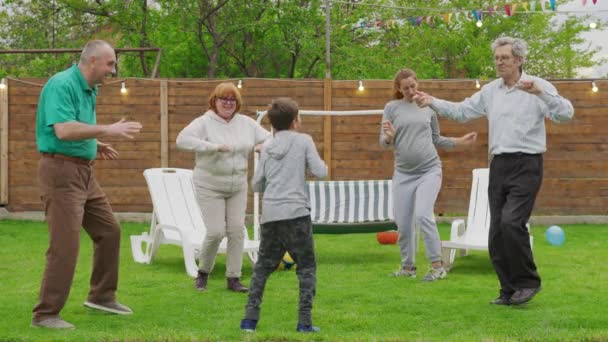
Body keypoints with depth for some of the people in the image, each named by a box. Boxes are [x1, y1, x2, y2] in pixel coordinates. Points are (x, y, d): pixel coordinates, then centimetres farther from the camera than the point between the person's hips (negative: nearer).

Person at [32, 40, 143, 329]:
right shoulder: (61, 85, -17)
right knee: (65, 244, -10)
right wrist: (108, 130, -26)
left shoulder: (88, 88, 12)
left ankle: (102, 296, 29)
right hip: (61, 170, -10)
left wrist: (95, 145, 8)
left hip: (84, 172, 10)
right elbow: (63, 130, -28)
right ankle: (45, 314, -3)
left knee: (109, 231, 16)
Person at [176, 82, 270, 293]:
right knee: (216, 232, -10)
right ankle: (203, 273, 13)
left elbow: (270, 139, 13)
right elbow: (182, 140, -24)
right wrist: (214, 147, -30)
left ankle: (233, 278, 10)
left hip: (238, 186, 5)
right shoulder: (205, 122, -10)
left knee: (237, 230, 0)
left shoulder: (247, 123, 6)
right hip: (210, 187, -5)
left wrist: (263, 146, -12)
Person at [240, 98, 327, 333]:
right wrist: (313, 165, 18)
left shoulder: (267, 149, 14)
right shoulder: (303, 141, 3)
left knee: (263, 266, 14)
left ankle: (250, 317, 6)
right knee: (306, 266, 6)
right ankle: (304, 321, -2)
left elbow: (257, 185, 14)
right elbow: (320, 172, -4)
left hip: (270, 214, 4)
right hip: (296, 213, -4)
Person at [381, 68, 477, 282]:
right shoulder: (392, 108, 6)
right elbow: (383, 143, 3)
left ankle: (437, 266, -10)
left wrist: (459, 142, 9)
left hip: (429, 170, -1)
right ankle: (408, 266, 18)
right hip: (403, 173, 1)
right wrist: (389, 137, -19)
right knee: (403, 223, 2)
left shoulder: (429, 107, 10)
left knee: (423, 215, -17)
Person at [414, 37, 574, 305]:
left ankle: (528, 281, -5)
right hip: (498, 166, 6)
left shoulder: (538, 87, -4)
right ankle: (510, 291, 15)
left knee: (511, 222, -21)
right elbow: (462, 111, 19)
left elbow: (565, 114, -16)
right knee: (496, 232, 4)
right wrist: (433, 102, 7)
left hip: (526, 166, -6)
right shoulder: (490, 91, 14)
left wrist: (540, 92, -29)